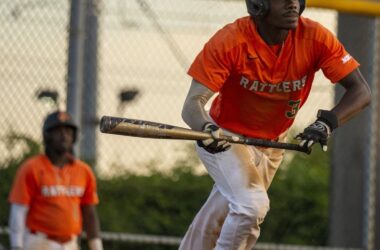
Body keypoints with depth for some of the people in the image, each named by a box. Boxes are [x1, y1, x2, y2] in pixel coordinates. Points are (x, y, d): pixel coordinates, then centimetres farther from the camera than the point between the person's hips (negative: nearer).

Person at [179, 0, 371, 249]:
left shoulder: (315, 37, -22)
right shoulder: (229, 41, -29)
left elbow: (361, 91, -22)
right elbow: (193, 104, -33)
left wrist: (326, 123, -41)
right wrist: (206, 130, -57)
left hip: (273, 142, 4)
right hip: (225, 137, -4)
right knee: (252, 205, -23)